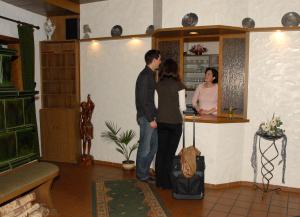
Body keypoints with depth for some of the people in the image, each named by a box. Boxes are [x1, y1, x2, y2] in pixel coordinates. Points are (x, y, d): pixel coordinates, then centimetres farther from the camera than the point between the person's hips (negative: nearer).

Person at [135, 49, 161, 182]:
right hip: (146, 117, -10)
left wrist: (153, 116, 15)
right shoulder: (145, 76, -16)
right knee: (145, 147, 2)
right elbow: (143, 100, -20)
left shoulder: (150, 75, 14)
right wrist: (150, 119, -19)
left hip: (151, 117, 10)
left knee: (154, 144, 15)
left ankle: (144, 171, 27)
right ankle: (142, 175, 17)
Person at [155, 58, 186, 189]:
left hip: (161, 121, 4)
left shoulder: (158, 85, 2)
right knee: (170, 152, 5)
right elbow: (182, 107, -7)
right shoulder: (179, 85, -9)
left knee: (161, 150, 11)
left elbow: (155, 104, 5)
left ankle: (160, 181, 20)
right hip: (175, 122, -3)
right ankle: (167, 183, 13)